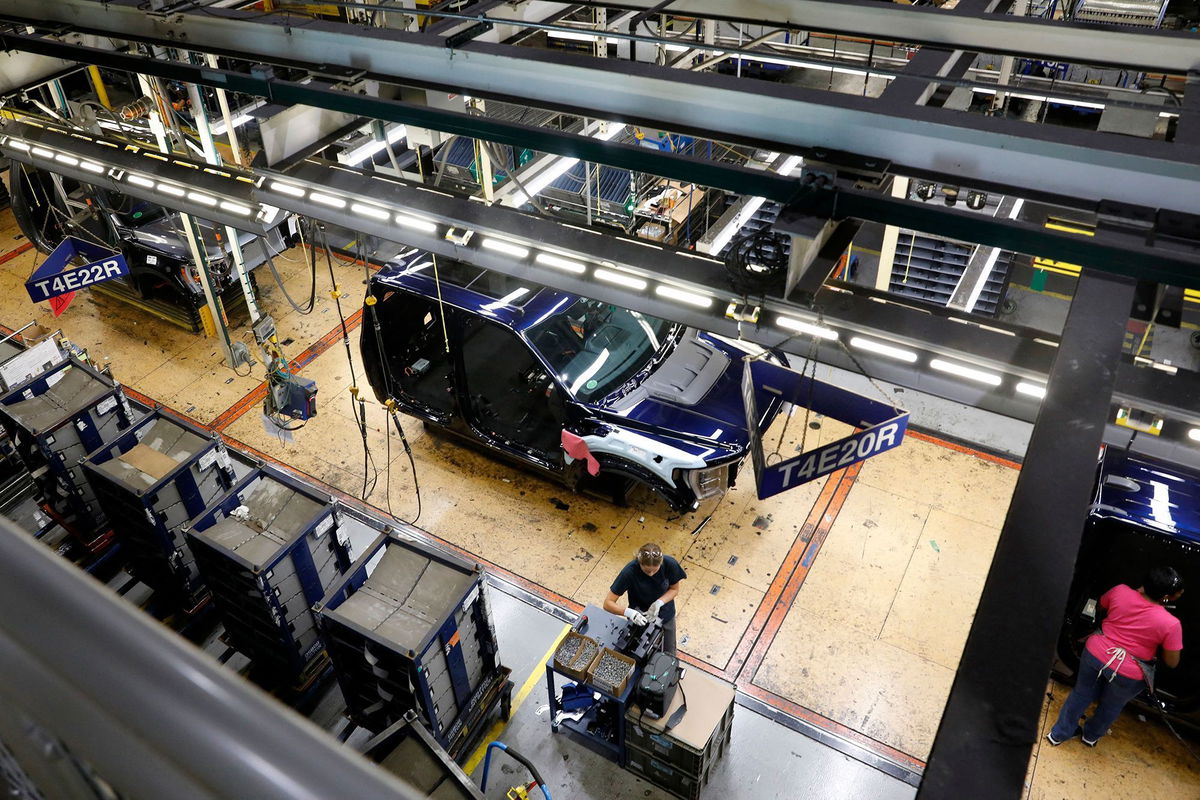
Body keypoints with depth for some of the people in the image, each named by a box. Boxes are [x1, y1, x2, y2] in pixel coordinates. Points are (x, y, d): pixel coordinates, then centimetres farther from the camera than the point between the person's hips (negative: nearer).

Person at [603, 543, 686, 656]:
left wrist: (659, 603, -27)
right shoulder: (629, 571, -34)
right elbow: (607, 604, -28)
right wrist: (628, 612, -45)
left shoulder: (670, 564, -29)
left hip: (665, 615, 2)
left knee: (669, 655, 19)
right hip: (639, 616, -2)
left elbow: (674, 589, -9)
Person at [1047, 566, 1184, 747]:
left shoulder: (1120, 591, -13)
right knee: (1111, 706, 28)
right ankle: (1091, 735, 52)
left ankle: (1059, 733, 40)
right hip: (1127, 673, -2)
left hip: (1095, 653, 3)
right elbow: (1172, 663, -10)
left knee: (1081, 694, 26)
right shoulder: (1171, 624, -22)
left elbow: (1100, 604, 11)